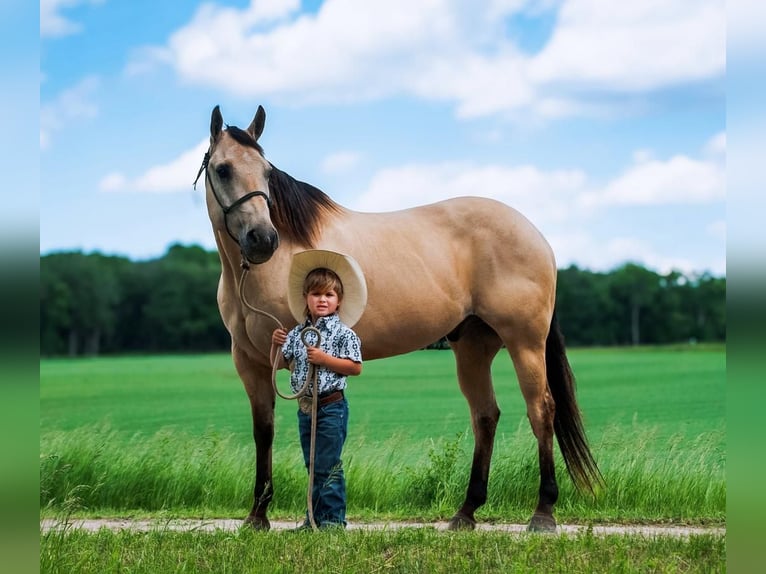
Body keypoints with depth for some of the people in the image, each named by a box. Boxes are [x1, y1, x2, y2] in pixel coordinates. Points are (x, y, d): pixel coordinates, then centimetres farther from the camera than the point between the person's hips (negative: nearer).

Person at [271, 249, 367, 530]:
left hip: (331, 407, -6)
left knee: (327, 465, -5)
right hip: (305, 408, 6)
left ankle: (333, 519, 2)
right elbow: (280, 364, 14)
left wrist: (325, 359, -20)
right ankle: (315, 518, 21)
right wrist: (276, 344, -4)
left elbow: (355, 368, -12)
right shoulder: (297, 333, 8)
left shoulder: (343, 333, -9)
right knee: (313, 466, 14)